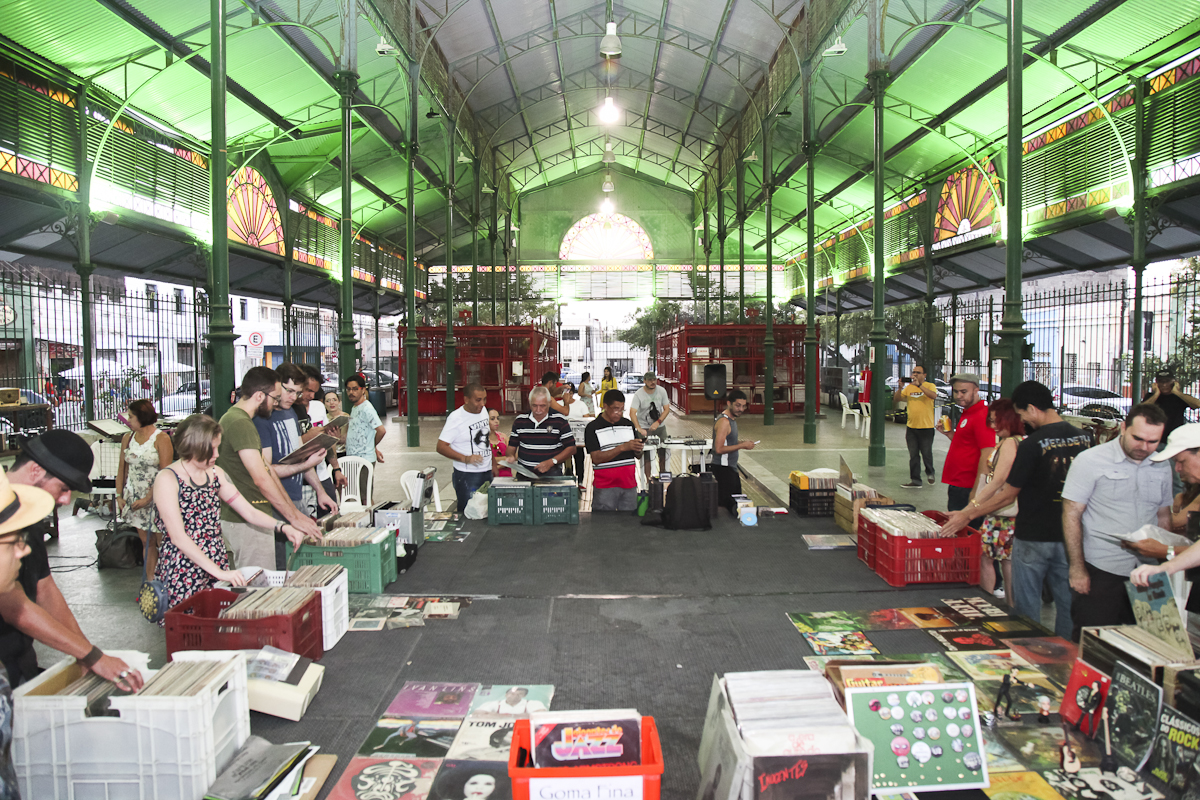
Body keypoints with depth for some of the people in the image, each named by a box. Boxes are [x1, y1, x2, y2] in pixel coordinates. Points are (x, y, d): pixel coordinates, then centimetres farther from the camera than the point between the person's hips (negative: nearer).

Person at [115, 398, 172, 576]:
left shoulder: (161, 438, -11)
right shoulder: (128, 438, 9)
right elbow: (122, 468, 14)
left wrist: (148, 498, -17)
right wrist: (119, 495, 5)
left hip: (156, 497, -6)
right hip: (135, 498, 6)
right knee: (146, 542, 11)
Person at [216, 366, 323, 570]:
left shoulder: (234, 418, 17)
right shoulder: (240, 423, -17)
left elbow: (265, 470, 16)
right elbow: (261, 479, -22)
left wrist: (295, 512, 14)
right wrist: (294, 518, -17)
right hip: (247, 522, -10)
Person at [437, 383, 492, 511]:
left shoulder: (483, 411, 6)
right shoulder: (456, 418, -13)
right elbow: (441, 447, -15)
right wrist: (465, 459, -27)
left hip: (487, 472, 6)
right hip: (467, 476, -6)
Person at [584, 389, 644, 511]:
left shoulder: (628, 424, 11)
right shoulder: (593, 428, -5)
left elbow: (637, 456, 16)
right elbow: (596, 458, -14)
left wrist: (638, 449, -8)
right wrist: (622, 447, -21)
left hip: (629, 484, 4)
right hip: (605, 486, -4)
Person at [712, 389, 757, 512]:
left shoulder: (732, 419, 14)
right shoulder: (724, 421, -18)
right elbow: (719, 449, -24)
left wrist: (743, 443, 8)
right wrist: (742, 445, -20)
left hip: (730, 469, 10)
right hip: (723, 469, -10)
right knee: (726, 506, -10)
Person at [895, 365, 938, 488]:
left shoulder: (930, 386, -2)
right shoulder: (908, 387, 9)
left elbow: (933, 395, -23)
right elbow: (897, 399, 5)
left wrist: (919, 385, -28)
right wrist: (900, 387, -11)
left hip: (926, 427, -4)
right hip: (911, 427, 4)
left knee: (927, 454, 6)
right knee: (913, 456, 6)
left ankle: (930, 473, 33)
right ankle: (915, 480, 11)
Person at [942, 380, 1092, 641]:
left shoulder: (1032, 444, -19)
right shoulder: (1083, 437, 0)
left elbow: (1008, 494, -14)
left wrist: (968, 514, -5)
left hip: (1034, 537, -6)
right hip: (1070, 536, 6)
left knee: (1027, 604, 9)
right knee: (1067, 602, 15)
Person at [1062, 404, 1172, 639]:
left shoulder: (1162, 469, 9)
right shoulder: (1090, 461, -7)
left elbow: (1163, 517, 19)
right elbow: (1071, 516, -8)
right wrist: (1077, 568, -12)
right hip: (1099, 572, -5)